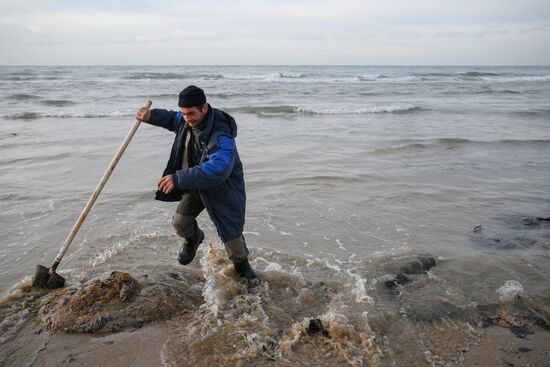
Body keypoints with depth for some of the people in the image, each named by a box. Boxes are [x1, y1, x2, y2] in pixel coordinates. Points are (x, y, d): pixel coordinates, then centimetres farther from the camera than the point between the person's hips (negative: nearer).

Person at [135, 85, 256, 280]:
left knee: (230, 232, 0)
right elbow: (173, 119, 17)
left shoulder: (221, 136, -37)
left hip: (222, 188, -6)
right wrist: (152, 116, -2)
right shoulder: (186, 121, -9)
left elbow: (218, 169, -51)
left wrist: (179, 178, -54)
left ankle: (242, 264, 30)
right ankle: (193, 238, 42)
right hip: (195, 182, 7)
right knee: (180, 222, 5)